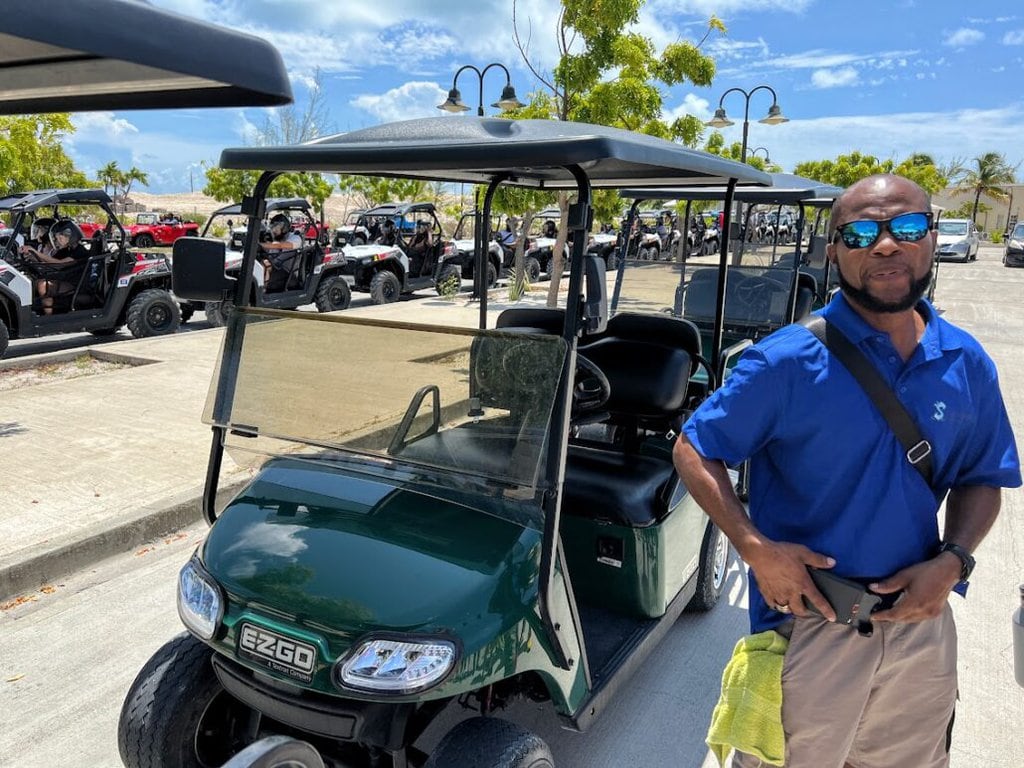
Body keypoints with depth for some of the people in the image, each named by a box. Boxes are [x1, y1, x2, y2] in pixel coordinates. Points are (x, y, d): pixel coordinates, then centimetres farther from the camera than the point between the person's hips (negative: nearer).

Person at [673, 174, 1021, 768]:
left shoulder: (968, 364, -3)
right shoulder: (788, 360, -16)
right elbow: (693, 451, -11)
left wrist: (952, 561, -9)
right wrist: (755, 547, -22)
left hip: (919, 616, 4)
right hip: (806, 614, -4)